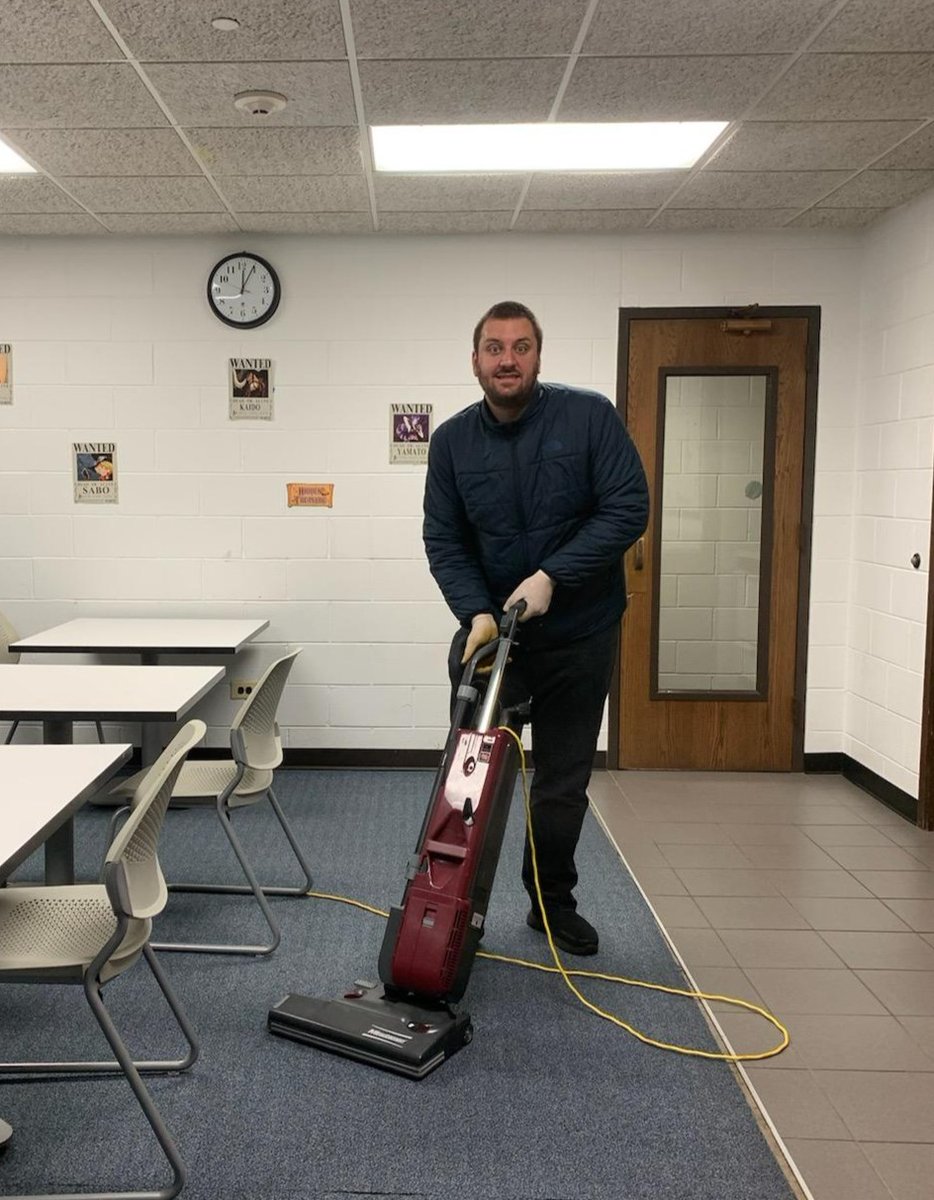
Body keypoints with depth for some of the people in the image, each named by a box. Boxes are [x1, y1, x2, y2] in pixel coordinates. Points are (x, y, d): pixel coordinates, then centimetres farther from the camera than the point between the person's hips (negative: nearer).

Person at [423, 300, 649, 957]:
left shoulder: (590, 416, -9)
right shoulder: (453, 440, -2)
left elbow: (629, 508, -15)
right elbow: (444, 542, -2)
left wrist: (551, 576, -22)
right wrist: (477, 613, -18)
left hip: (580, 634, -1)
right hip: (488, 628, 1)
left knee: (564, 781, 10)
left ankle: (553, 903, 30)